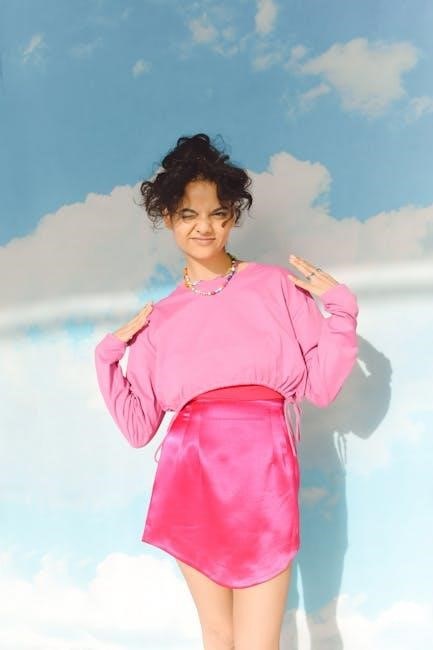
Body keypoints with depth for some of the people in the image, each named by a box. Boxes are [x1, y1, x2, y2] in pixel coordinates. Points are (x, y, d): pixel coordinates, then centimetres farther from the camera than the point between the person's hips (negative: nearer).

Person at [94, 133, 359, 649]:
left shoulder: (276, 285, 4)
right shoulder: (159, 319, 10)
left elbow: (321, 387, 0)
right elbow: (138, 427, 7)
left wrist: (341, 306, -8)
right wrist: (108, 353, 2)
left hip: (261, 477, -2)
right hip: (192, 482, 2)